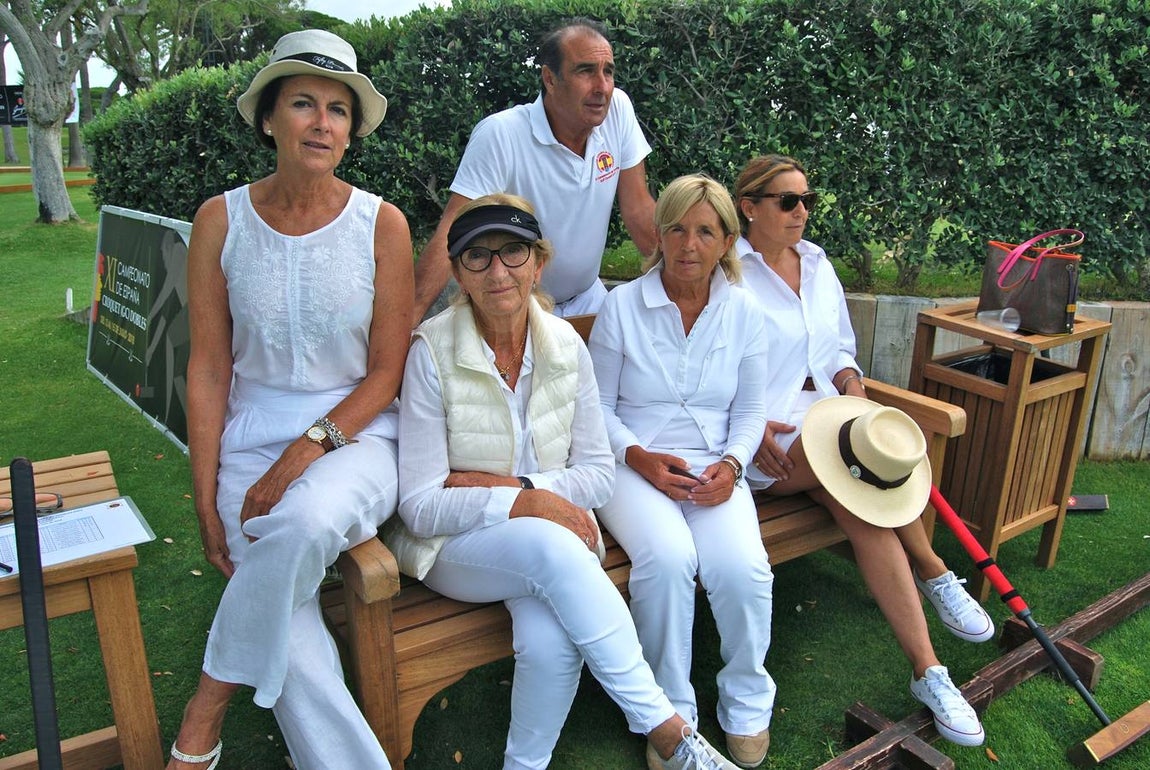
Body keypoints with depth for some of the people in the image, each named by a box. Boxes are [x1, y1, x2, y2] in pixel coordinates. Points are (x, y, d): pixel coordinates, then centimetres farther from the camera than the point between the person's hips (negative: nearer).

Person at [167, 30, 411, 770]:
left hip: (356, 435, -1)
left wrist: (305, 454, -15)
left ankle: (209, 706, -10)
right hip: (252, 437, 2)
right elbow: (208, 369, 1)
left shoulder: (382, 223, -3)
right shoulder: (222, 220, 0)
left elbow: (387, 372, -3)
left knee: (306, 520, -34)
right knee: (290, 633, -20)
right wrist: (207, 502, -4)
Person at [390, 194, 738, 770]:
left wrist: (513, 483, -14)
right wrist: (520, 503, -25)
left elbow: (598, 473, 0)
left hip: (551, 534, 3)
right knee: (549, 545, -35)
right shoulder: (432, 351, -13)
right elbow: (420, 506, -13)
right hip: (453, 547, -2)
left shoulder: (565, 345, -3)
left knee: (552, 642, -31)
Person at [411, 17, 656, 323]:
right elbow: (453, 232, -27)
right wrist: (406, 320, -35)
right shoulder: (500, 134, -23)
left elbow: (638, 209, -3)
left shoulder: (618, 108, -9)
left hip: (587, 298, 4)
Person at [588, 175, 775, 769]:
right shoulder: (622, 305, -1)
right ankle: (670, 713, -7)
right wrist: (639, 457, -14)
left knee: (742, 566, -26)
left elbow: (750, 409, 13)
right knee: (667, 557, -32)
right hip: (635, 464, -2)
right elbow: (599, 405, 3)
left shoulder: (744, 312, 7)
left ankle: (747, 707, 4)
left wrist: (732, 463, -6)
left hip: (713, 468, 2)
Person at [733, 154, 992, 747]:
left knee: (861, 501, -25)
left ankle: (927, 672, -17)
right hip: (765, 443, -5)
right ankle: (934, 572, -11)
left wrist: (848, 375, 2)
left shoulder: (817, 265, 16)